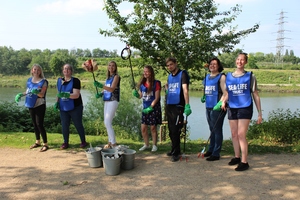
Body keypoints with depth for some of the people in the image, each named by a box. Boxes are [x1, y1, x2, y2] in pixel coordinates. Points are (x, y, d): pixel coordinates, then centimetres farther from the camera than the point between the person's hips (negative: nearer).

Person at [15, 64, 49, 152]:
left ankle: (45, 144, 2)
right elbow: (28, 91, 18)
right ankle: (38, 142, 28)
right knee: (34, 124, 14)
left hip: (40, 105, -6)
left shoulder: (43, 81, -11)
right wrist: (21, 94, 1)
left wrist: (36, 92, -38)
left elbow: (42, 95, -18)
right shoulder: (29, 80, 7)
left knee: (39, 124, -8)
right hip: (31, 105, 6)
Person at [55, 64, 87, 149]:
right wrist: (57, 102, 5)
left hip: (75, 108, -4)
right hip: (63, 108, 5)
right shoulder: (60, 80, 7)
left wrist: (65, 95, -34)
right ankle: (65, 143, 18)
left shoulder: (75, 81, -11)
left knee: (78, 125, 4)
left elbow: (76, 95, -21)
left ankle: (83, 142, 19)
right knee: (64, 126, 5)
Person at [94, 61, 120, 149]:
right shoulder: (108, 77, 16)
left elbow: (111, 89, -18)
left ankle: (114, 144, -8)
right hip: (107, 101, 8)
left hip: (113, 101, -8)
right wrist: (101, 94, 2)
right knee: (106, 122, 11)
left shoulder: (116, 76, -6)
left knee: (108, 122, -14)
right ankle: (110, 142, 22)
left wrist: (101, 85, -30)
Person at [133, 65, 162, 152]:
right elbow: (140, 96, 12)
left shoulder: (156, 83, -8)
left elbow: (156, 98, -11)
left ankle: (154, 145, 16)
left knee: (153, 127, 1)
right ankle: (146, 144, 22)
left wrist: (150, 107, -17)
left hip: (154, 108, -5)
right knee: (143, 128, 5)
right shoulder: (142, 84, 7)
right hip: (145, 108, 5)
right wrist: (136, 94, -10)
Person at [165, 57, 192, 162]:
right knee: (171, 130, 14)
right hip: (169, 106, 7)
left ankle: (176, 153, 5)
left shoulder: (182, 74, -8)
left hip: (178, 106, -7)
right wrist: (167, 89, 12)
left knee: (175, 131, -6)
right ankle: (174, 150, 27)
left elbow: (185, 89, -20)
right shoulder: (169, 76, 13)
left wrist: (187, 105, -29)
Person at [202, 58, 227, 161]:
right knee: (212, 130, 17)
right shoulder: (207, 77, 16)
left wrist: (222, 102, -27)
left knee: (217, 130, -2)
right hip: (208, 107, 8)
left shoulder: (221, 76, -6)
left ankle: (216, 154, 4)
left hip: (217, 108, -7)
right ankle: (211, 150, 28)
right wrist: (204, 97, 15)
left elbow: (225, 92, -14)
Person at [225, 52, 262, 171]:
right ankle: (237, 157, 27)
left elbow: (256, 96, 2)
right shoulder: (228, 76, 9)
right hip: (232, 108, 4)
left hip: (245, 108, -4)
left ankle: (244, 162, -3)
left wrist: (260, 114, 0)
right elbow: (225, 93, 13)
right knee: (234, 135, 11)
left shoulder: (250, 76, 1)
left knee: (241, 135, -10)